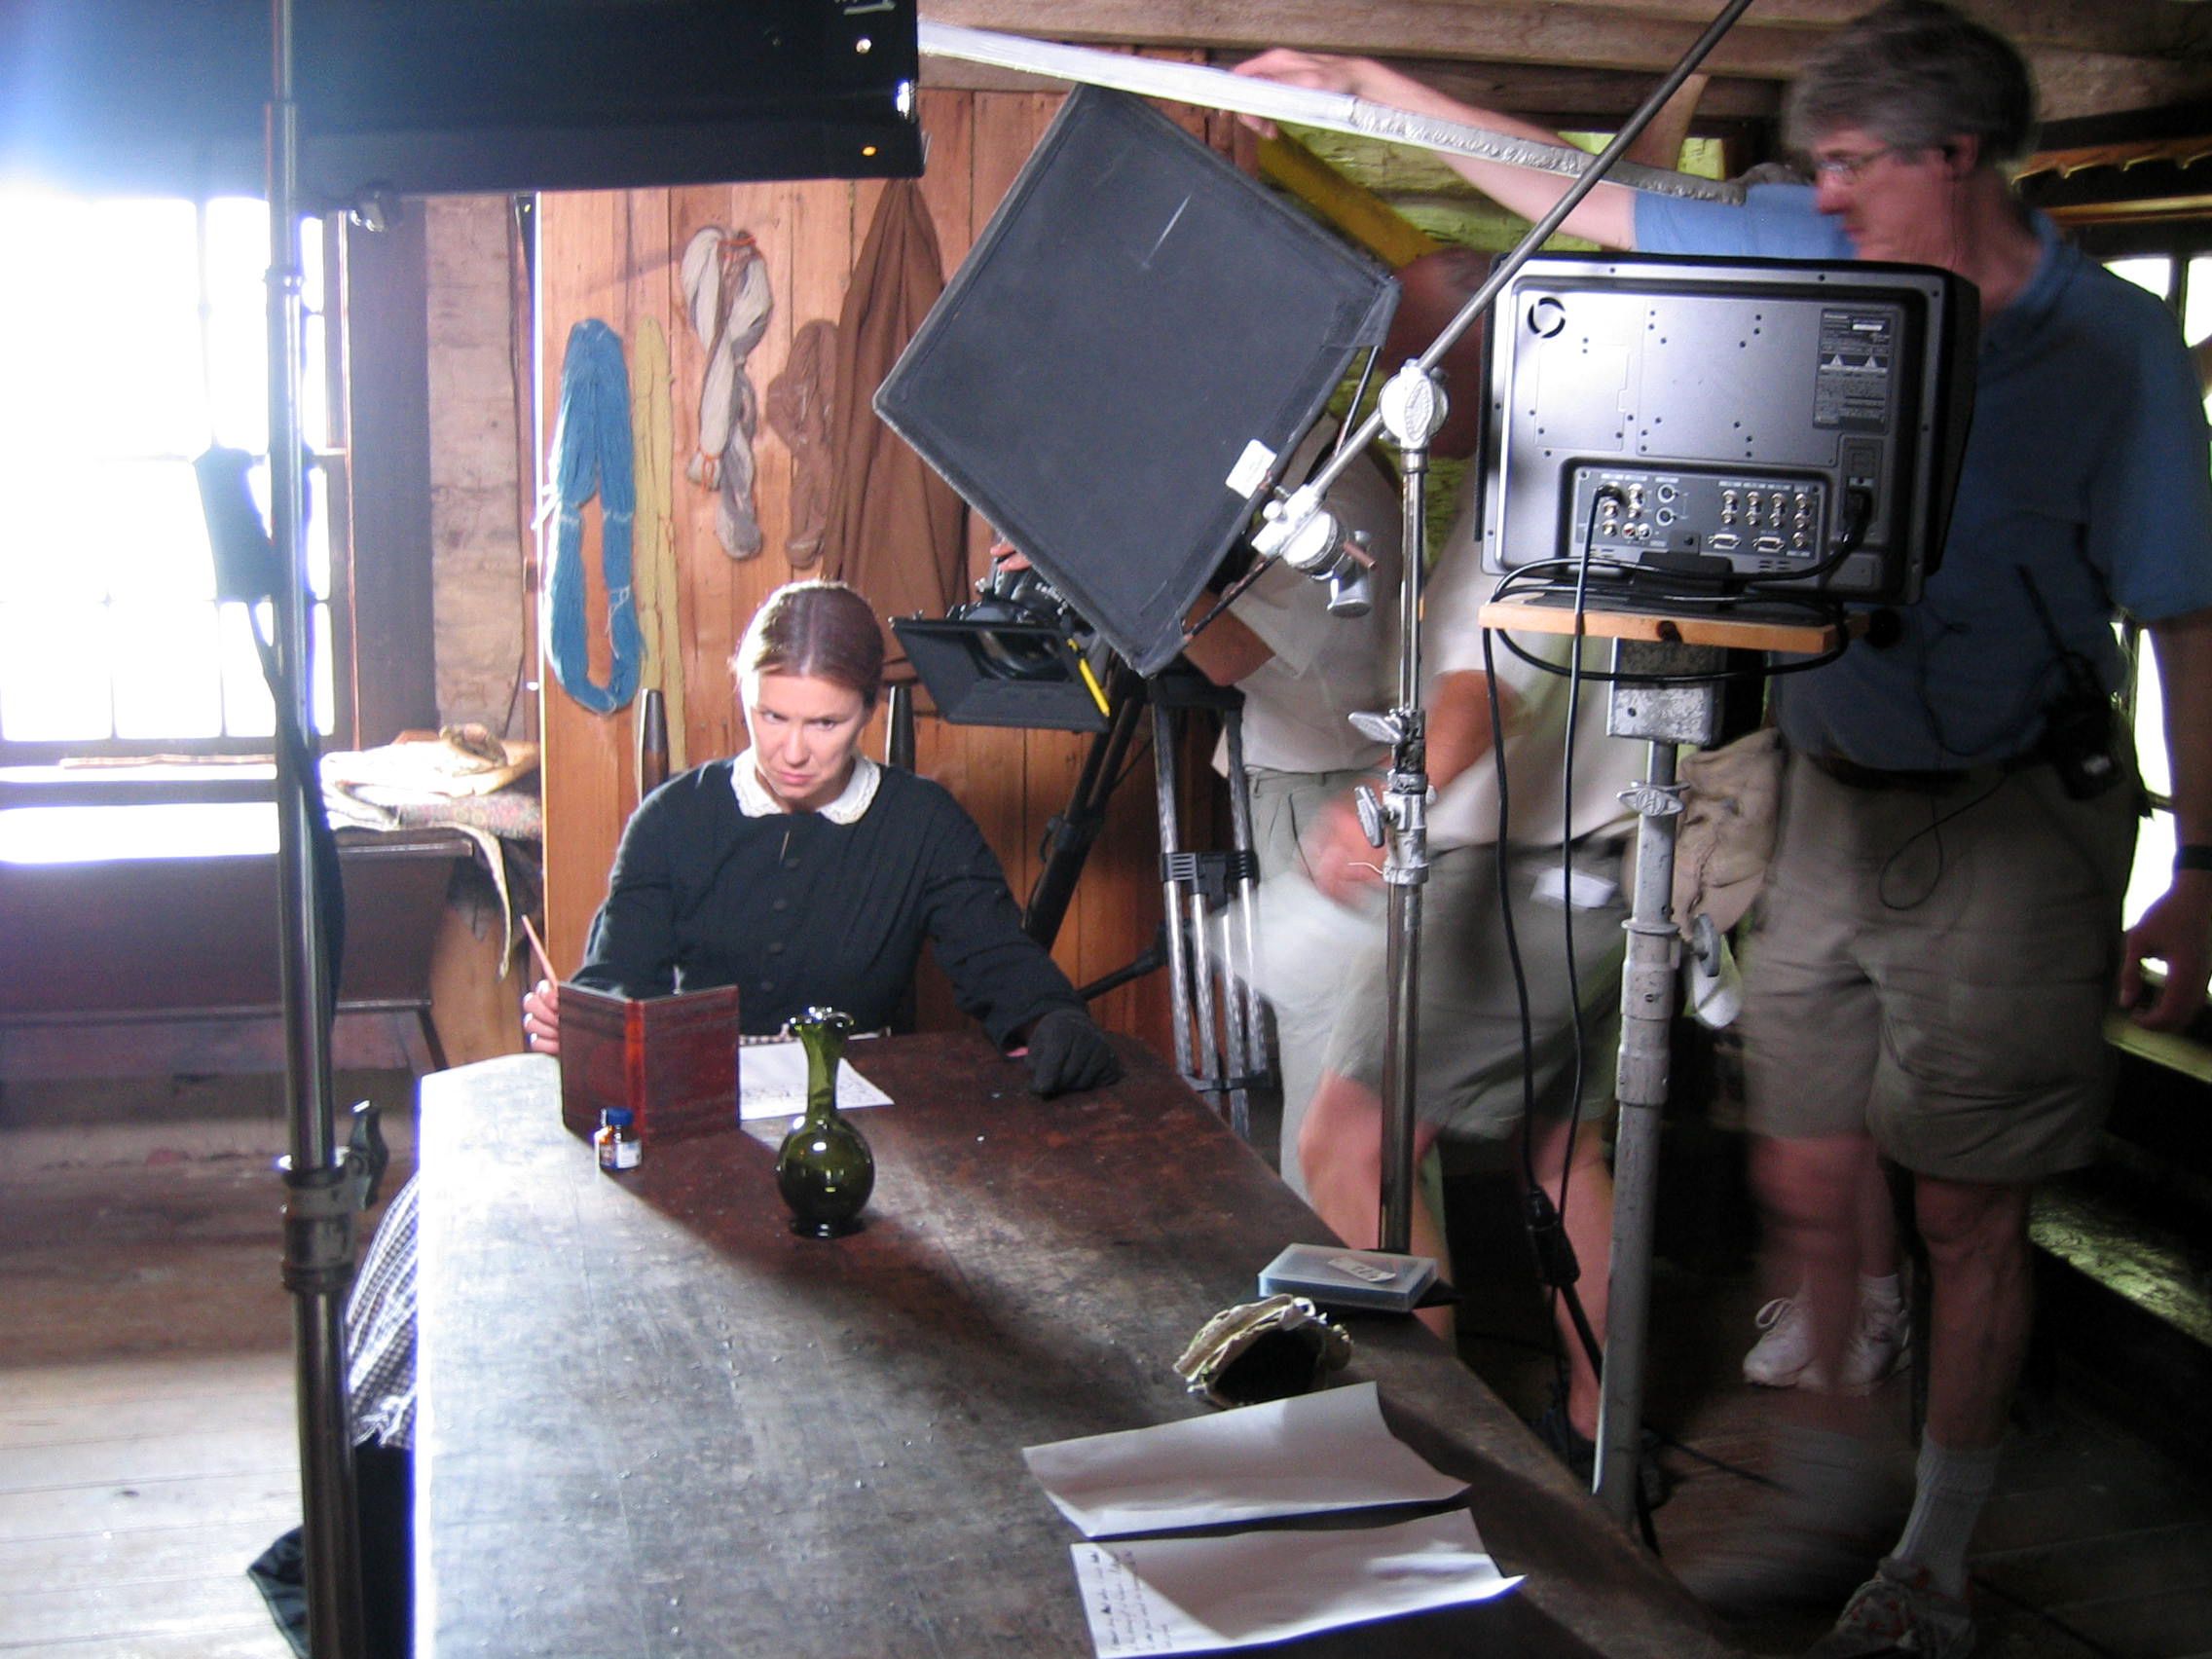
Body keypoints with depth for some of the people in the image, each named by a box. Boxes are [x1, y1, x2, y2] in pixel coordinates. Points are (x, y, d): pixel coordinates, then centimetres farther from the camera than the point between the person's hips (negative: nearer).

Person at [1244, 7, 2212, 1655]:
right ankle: (1827, 1503, 30)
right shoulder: (1812, 254, 2)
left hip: (2005, 828, -4)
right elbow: (1591, 202, 8)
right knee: (1804, 1181, 10)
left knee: (1967, 1212, 5)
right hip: (1834, 804, 5)